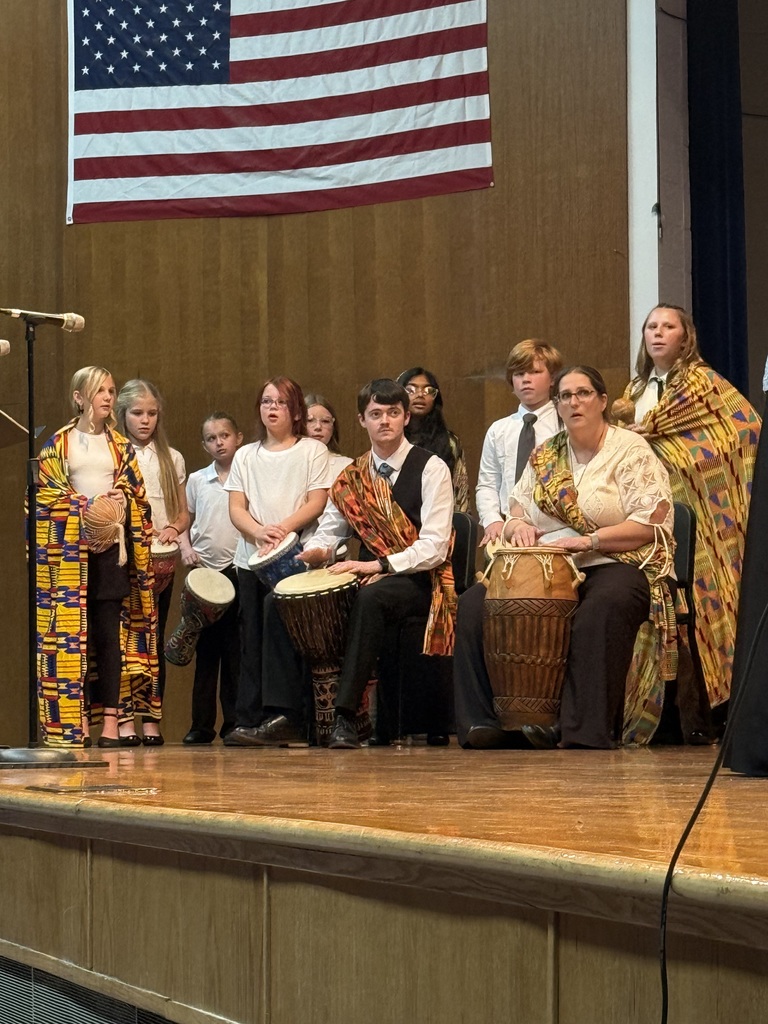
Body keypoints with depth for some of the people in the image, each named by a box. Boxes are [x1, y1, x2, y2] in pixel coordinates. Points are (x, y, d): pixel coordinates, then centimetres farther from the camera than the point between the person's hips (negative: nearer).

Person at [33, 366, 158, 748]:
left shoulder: (120, 445, 13)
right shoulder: (59, 444, 6)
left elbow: (135, 496, 10)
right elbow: (47, 493, 0)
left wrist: (116, 516, -9)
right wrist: (86, 510, -11)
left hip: (111, 547, 2)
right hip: (69, 549, -2)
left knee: (110, 632, -3)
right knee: (74, 633, -5)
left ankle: (110, 719, -5)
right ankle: (77, 718, -3)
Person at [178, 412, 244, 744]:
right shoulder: (197, 480, 11)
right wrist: (185, 547, -3)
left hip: (238, 568, -2)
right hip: (203, 569, 2)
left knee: (236, 648, -2)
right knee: (205, 648, 5)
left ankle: (235, 722, 4)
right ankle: (202, 724, 8)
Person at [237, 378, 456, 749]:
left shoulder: (430, 469, -6)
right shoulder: (352, 476, 12)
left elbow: (434, 547, -15)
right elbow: (328, 531, 15)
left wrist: (379, 564, -24)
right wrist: (317, 552, -10)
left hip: (419, 580, -6)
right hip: (369, 577, 6)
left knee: (369, 598, -39)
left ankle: (345, 718, -36)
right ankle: (285, 716, -13)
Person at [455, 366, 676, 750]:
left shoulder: (631, 450, 0)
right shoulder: (545, 456, 18)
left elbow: (650, 524, -9)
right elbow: (517, 508, 21)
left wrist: (588, 540, -18)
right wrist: (517, 525, -4)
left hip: (616, 564, -6)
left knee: (599, 614, -41)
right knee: (474, 605, -18)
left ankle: (584, 734, -39)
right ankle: (484, 723, -18)